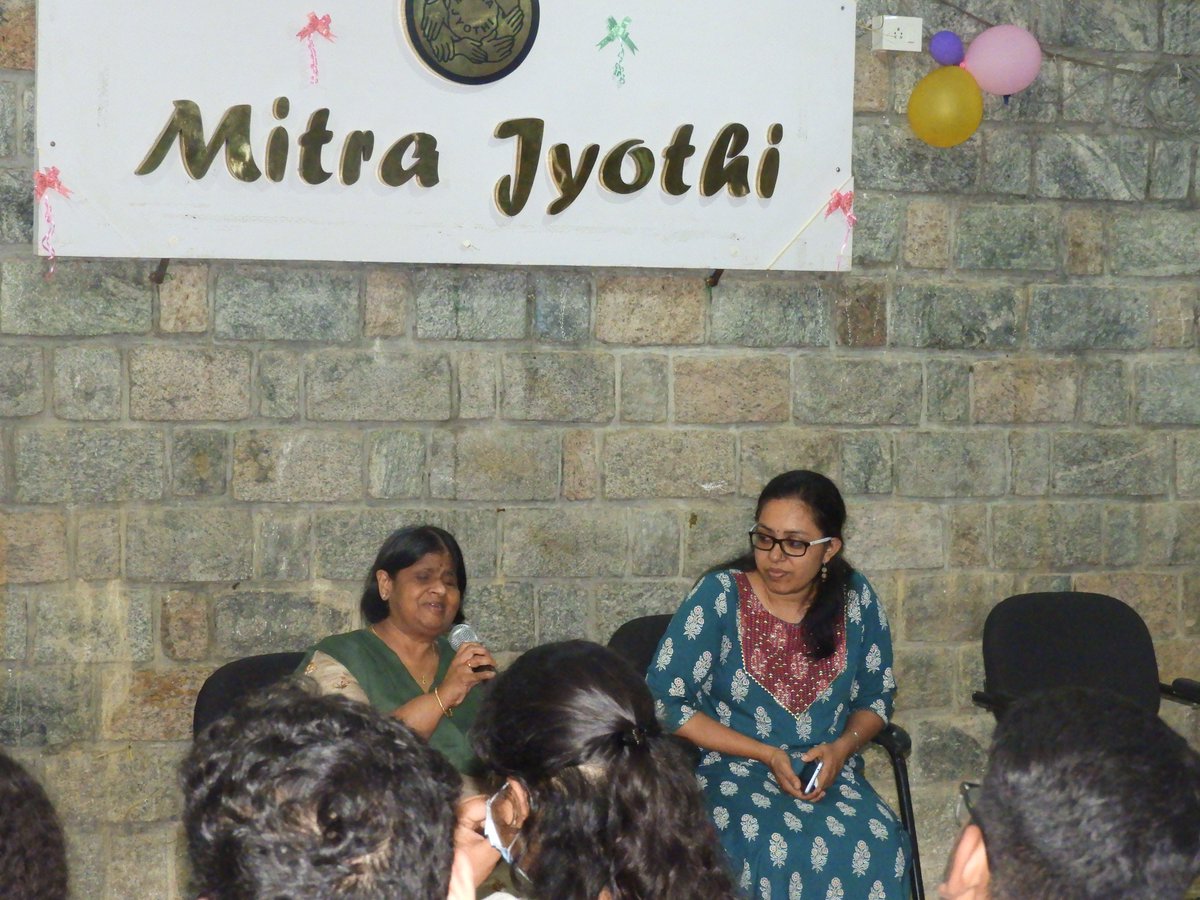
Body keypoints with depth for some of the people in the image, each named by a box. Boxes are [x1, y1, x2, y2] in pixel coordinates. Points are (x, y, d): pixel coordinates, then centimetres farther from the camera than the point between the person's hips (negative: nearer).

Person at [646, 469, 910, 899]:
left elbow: (876, 698, 16)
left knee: (879, 846, -30)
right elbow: (664, 700, -7)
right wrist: (766, 755, -11)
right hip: (732, 770, -3)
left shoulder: (856, 598, 4)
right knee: (779, 850, -36)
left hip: (831, 770, 3)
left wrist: (843, 746, -8)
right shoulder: (720, 596, -5)